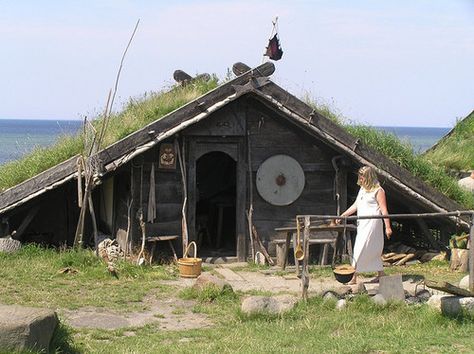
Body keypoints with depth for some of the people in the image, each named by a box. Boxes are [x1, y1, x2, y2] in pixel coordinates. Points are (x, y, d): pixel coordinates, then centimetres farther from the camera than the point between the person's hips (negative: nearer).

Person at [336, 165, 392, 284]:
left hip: (372, 223, -8)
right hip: (362, 224, 8)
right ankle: (380, 273, 22)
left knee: (361, 250, -9)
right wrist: (342, 216, 13)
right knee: (373, 251, 12)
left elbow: (384, 210, -10)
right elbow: (355, 206, 21)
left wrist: (387, 227, -14)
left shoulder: (378, 191, -7)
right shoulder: (362, 189, 17)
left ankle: (354, 277, -7)